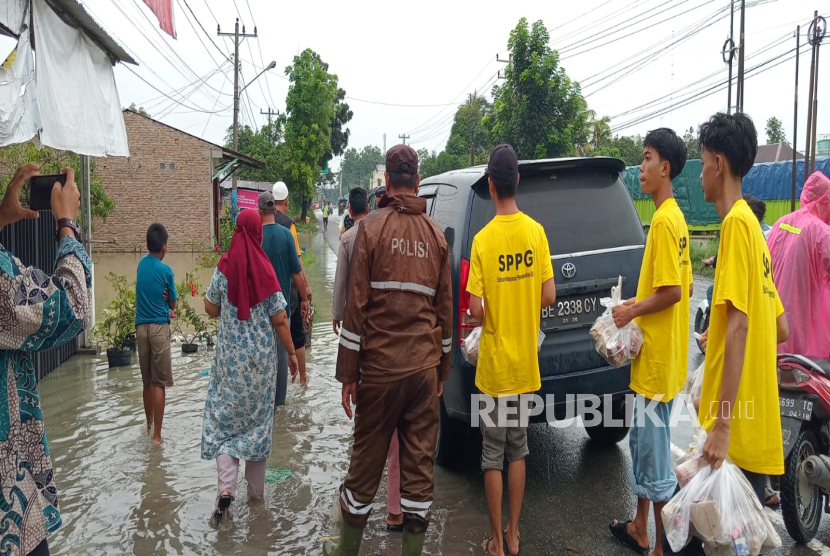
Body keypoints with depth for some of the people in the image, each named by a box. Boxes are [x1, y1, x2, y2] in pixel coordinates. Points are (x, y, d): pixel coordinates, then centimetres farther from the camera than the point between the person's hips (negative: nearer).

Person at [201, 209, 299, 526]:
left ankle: (226, 488, -10)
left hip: (229, 356, 0)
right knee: (257, 419, 13)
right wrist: (292, 352, 3)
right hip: (261, 357, 0)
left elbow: (210, 309, 3)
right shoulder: (265, 269, -9)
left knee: (225, 419, 7)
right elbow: (280, 320, -8)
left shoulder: (224, 267, -5)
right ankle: (256, 489, 24)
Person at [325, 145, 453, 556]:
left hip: (380, 365, -2)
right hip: (425, 367, 3)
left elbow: (357, 303, -7)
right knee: (419, 462, 9)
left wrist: (347, 373, -1)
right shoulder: (436, 235, 6)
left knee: (367, 459, 9)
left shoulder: (371, 228, -4)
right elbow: (444, 307, 10)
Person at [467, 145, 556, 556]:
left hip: (494, 364, -4)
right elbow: (549, 296, -4)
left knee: (493, 455, 9)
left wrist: (492, 317, 5)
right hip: (525, 362, 4)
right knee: (518, 449, 17)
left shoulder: (483, 239, -15)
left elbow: (475, 309, -17)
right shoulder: (536, 232, -5)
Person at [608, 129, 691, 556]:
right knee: (641, 441, 20)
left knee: (655, 454, 0)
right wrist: (638, 303, 13)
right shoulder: (674, 217, 13)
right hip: (656, 355, 11)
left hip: (658, 358, -11)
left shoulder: (664, 221, -18)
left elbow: (673, 291, -24)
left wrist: (633, 311, -13)